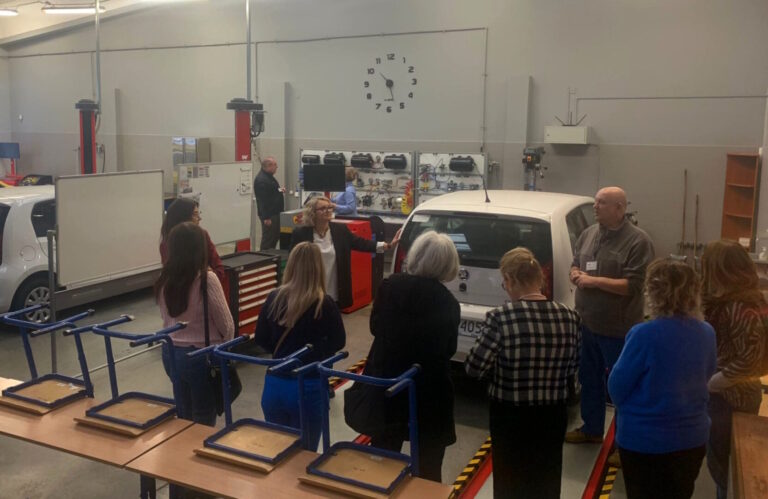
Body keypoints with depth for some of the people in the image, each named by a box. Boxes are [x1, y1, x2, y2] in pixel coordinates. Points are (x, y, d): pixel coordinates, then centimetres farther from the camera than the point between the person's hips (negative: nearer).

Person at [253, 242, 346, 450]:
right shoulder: (324, 304, -14)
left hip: (274, 385, 4)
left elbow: (260, 340, 8)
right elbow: (338, 342, 1)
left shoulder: (274, 298, -4)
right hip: (308, 388, -4)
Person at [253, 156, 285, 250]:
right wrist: (266, 217, -25)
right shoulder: (261, 180, -21)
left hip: (275, 213, 11)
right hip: (269, 215, -11)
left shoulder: (268, 176, 13)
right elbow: (263, 200, -24)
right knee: (268, 239, -4)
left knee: (276, 237, 17)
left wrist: (279, 190, 9)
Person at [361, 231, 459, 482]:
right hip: (428, 390, -3)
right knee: (428, 464, 13)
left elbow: (375, 327, 4)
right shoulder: (447, 302, -16)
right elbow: (448, 349, -5)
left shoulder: (389, 285, -8)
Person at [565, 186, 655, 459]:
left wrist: (595, 281, -21)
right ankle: (591, 429, 37)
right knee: (589, 379, 19)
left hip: (618, 329, -7)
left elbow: (632, 286, -19)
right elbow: (575, 265, 16)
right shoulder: (588, 234, 6)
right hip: (586, 323, 7)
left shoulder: (638, 240, -14)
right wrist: (576, 275, -7)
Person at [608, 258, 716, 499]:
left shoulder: (645, 334, -25)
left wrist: (628, 410, 6)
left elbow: (617, 386, -15)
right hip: (692, 438, 5)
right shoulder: (707, 333, -7)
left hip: (645, 440, -5)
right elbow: (705, 376, 10)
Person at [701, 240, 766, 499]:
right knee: (721, 461, 20)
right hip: (722, 393, 8)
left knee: (721, 463, 8)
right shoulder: (728, 301, 6)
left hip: (730, 397, -8)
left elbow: (746, 362, -25)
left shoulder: (741, 308, -23)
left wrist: (705, 384, -19)